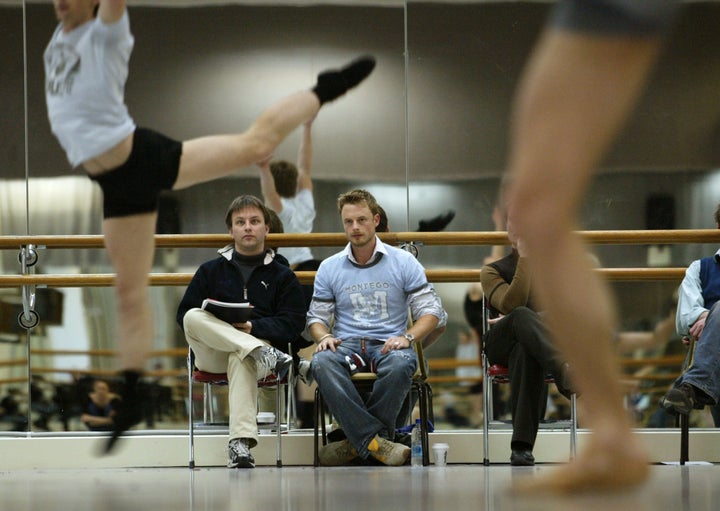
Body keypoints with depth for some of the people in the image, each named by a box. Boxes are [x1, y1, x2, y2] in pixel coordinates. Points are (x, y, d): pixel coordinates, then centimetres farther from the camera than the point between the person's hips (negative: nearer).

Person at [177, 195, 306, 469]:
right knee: (194, 317, -30)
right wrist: (211, 322, -9)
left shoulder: (282, 276, 17)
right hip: (212, 354, 3)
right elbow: (183, 314, 14)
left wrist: (252, 327, -13)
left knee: (240, 360, -41)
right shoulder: (211, 270, 22)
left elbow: (294, 323, 4)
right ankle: (264, 354, -42)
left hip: (260, 341, -2)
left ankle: (240, 445, -58)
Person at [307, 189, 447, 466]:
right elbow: (316, 316, 15)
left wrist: (407, 337, -14)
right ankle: (376, 441, -40)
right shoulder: (329, 268, 14)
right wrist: (324, 336, -9)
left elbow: (431, 310, 5)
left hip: (388, 343, -1)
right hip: (347, 344, 1)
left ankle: (358, 439, -27)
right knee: (321, 363, -36)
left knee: (402, 364, -39)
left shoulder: (403, 262, 8)